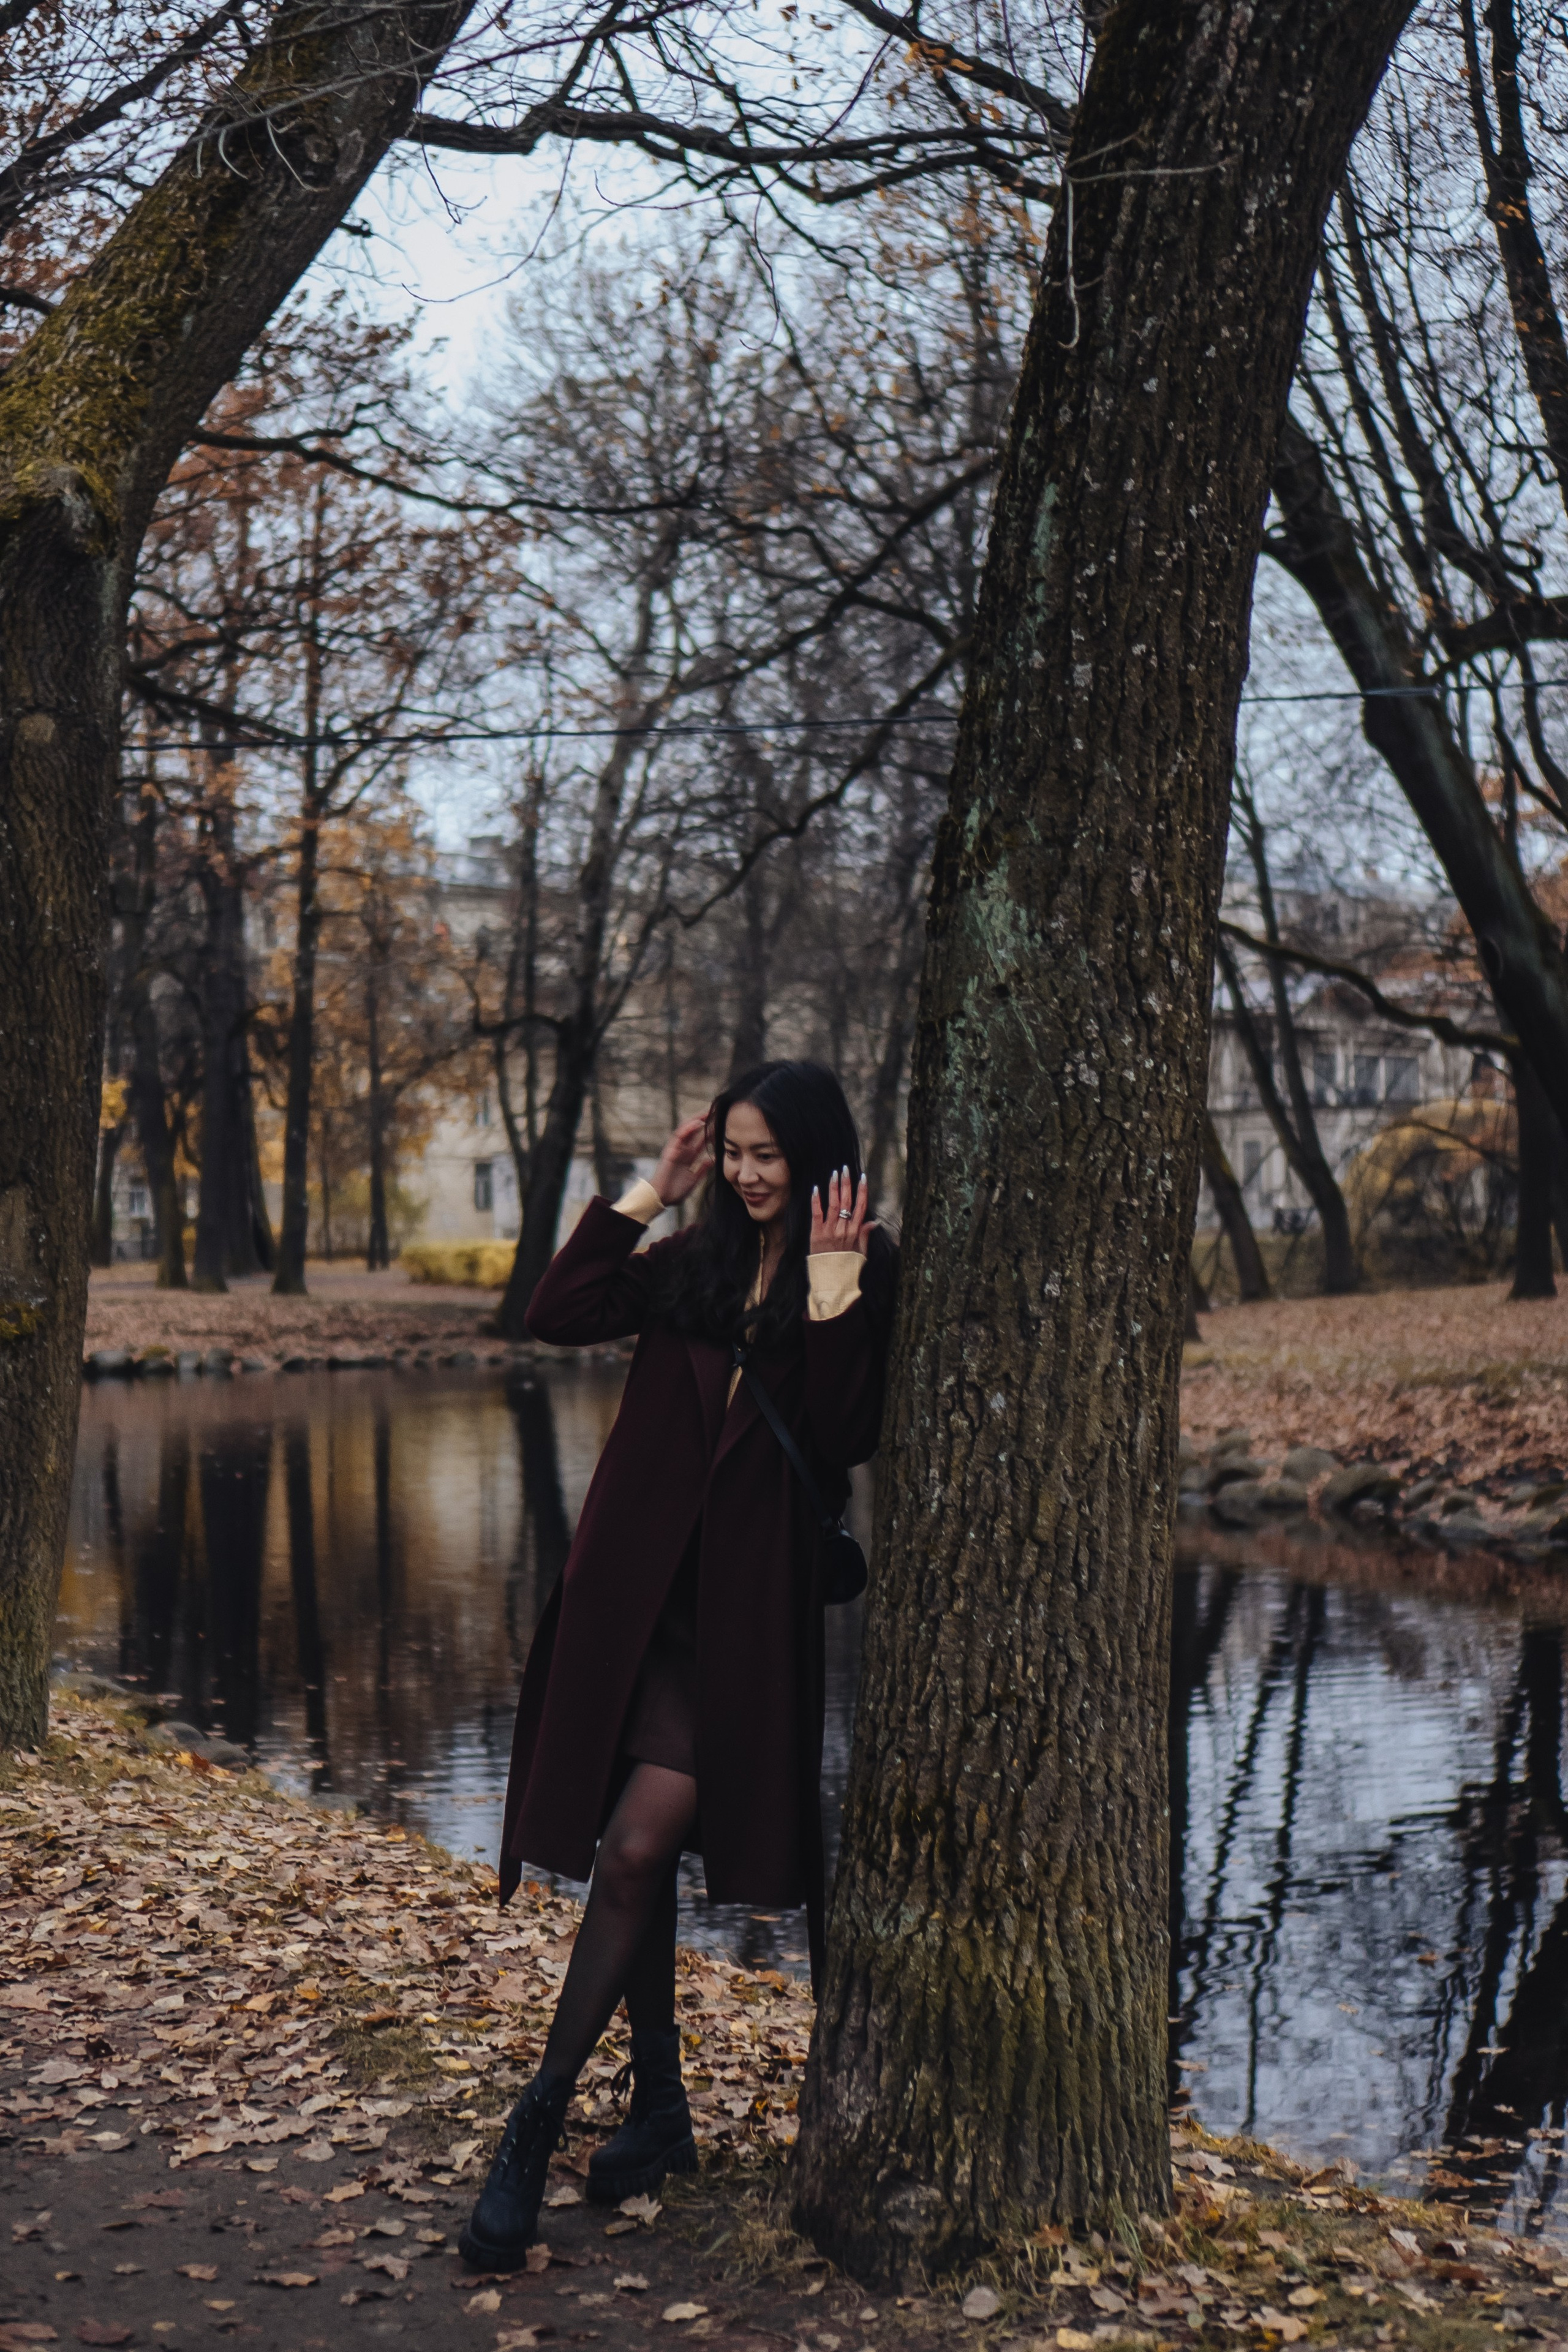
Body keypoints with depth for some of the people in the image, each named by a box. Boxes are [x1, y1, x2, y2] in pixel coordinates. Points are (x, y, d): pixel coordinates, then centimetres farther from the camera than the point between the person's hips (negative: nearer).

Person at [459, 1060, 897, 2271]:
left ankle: (537, 2127, -5)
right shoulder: (697, 1263, 12)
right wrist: (651, 1191, 1)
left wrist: (831, 1285, -19)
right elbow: (559, 1313, 1)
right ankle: (659, 2112, 23)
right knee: (635, 1855, 10)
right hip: (647, 1588, 6)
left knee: (636, 1848, -12)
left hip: (753, 1603, -6)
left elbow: (843, 1435, -14)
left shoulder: (864, 1275, -3)